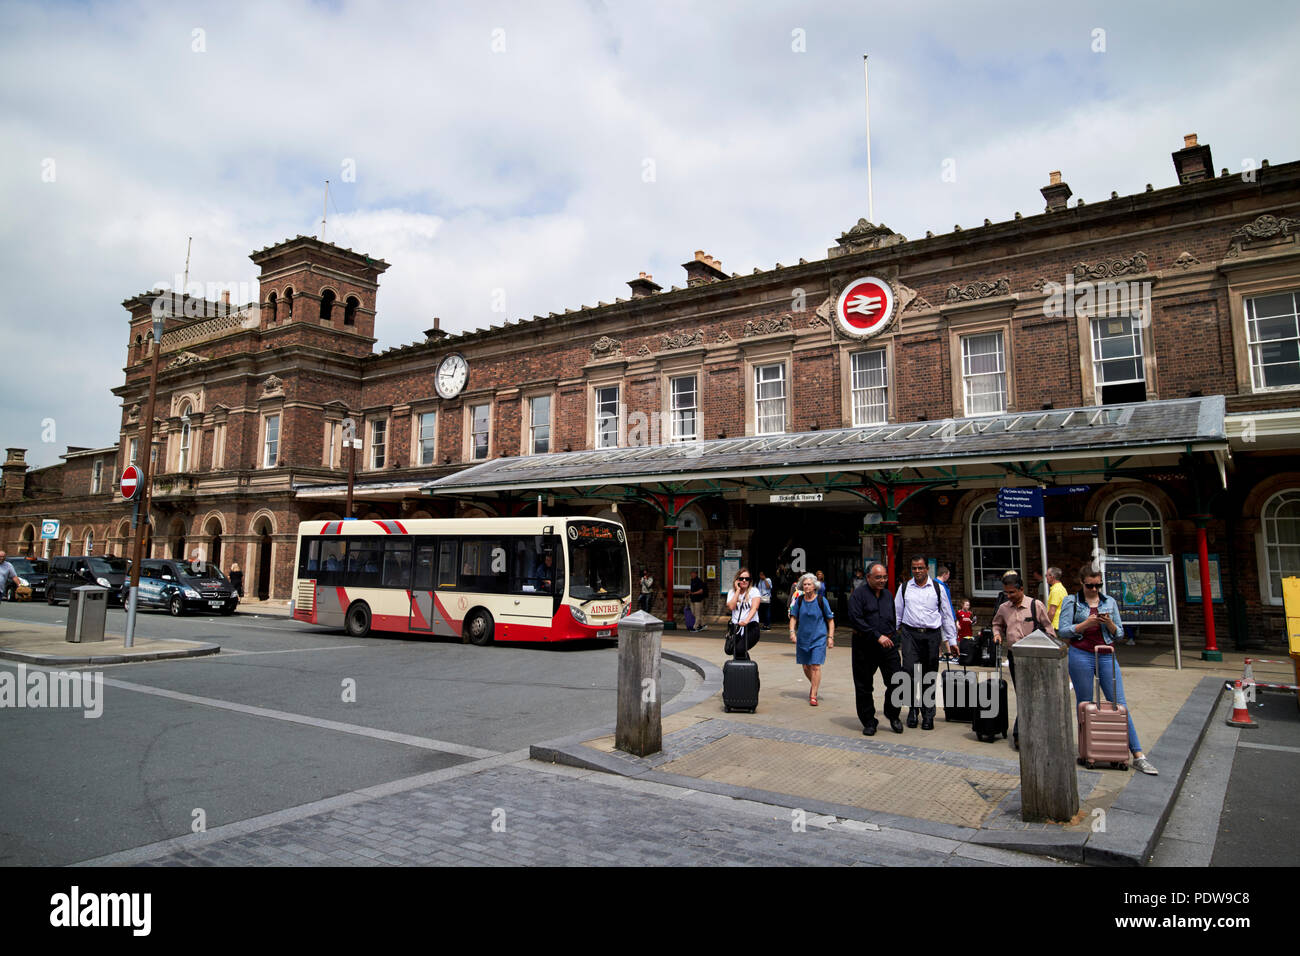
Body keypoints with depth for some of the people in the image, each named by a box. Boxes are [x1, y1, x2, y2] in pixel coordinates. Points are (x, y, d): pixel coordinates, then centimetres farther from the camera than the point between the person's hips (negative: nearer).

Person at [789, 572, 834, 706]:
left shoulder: (821, 600, -6)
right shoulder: (799, 600, 2)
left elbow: (830, 620, 1)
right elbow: (793, 617, 8)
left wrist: (830, 637, -4)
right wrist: (792, 632, -6)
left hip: (818, 638, -3)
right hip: (803, 638, 3)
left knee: (815, 666, -10)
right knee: (806, 667, 11)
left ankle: (813, 695, -4)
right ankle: (814, 684, 38)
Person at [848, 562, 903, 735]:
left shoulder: (887, 595, 15)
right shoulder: (858, 595, -5)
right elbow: (856, 620, -15)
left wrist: (892, 638, 14)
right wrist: (877, 636, -17)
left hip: (888, 645, 4)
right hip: (865, 647, -4)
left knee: (896, 682, -4)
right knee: (864, 686, 4)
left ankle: (892, 714, 20)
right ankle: (868, 722, 18)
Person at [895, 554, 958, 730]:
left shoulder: (937, 588, 7)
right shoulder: (904, 588, 8)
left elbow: (947, 615, 11)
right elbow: (896, 613, 12)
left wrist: (952, 641, 10)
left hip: (932, 635, 0)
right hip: (910, 634, 0)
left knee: (929, 677, 4)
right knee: (909, 671, -11)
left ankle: (928, 715, 15)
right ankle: (913, 708, 7)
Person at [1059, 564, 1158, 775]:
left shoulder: (1110, 602, 11)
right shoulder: (1071, 602, 3)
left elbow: (1119, 633, 13)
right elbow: (1063, 631, -2)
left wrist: (1109, 624, -9)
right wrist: (1085, 624, -16)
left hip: (1107, 656, 2)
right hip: (1081, 656, -2)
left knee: (1119, 704, -1)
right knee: (1084, 704, 6)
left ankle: (1138, 755, 1)